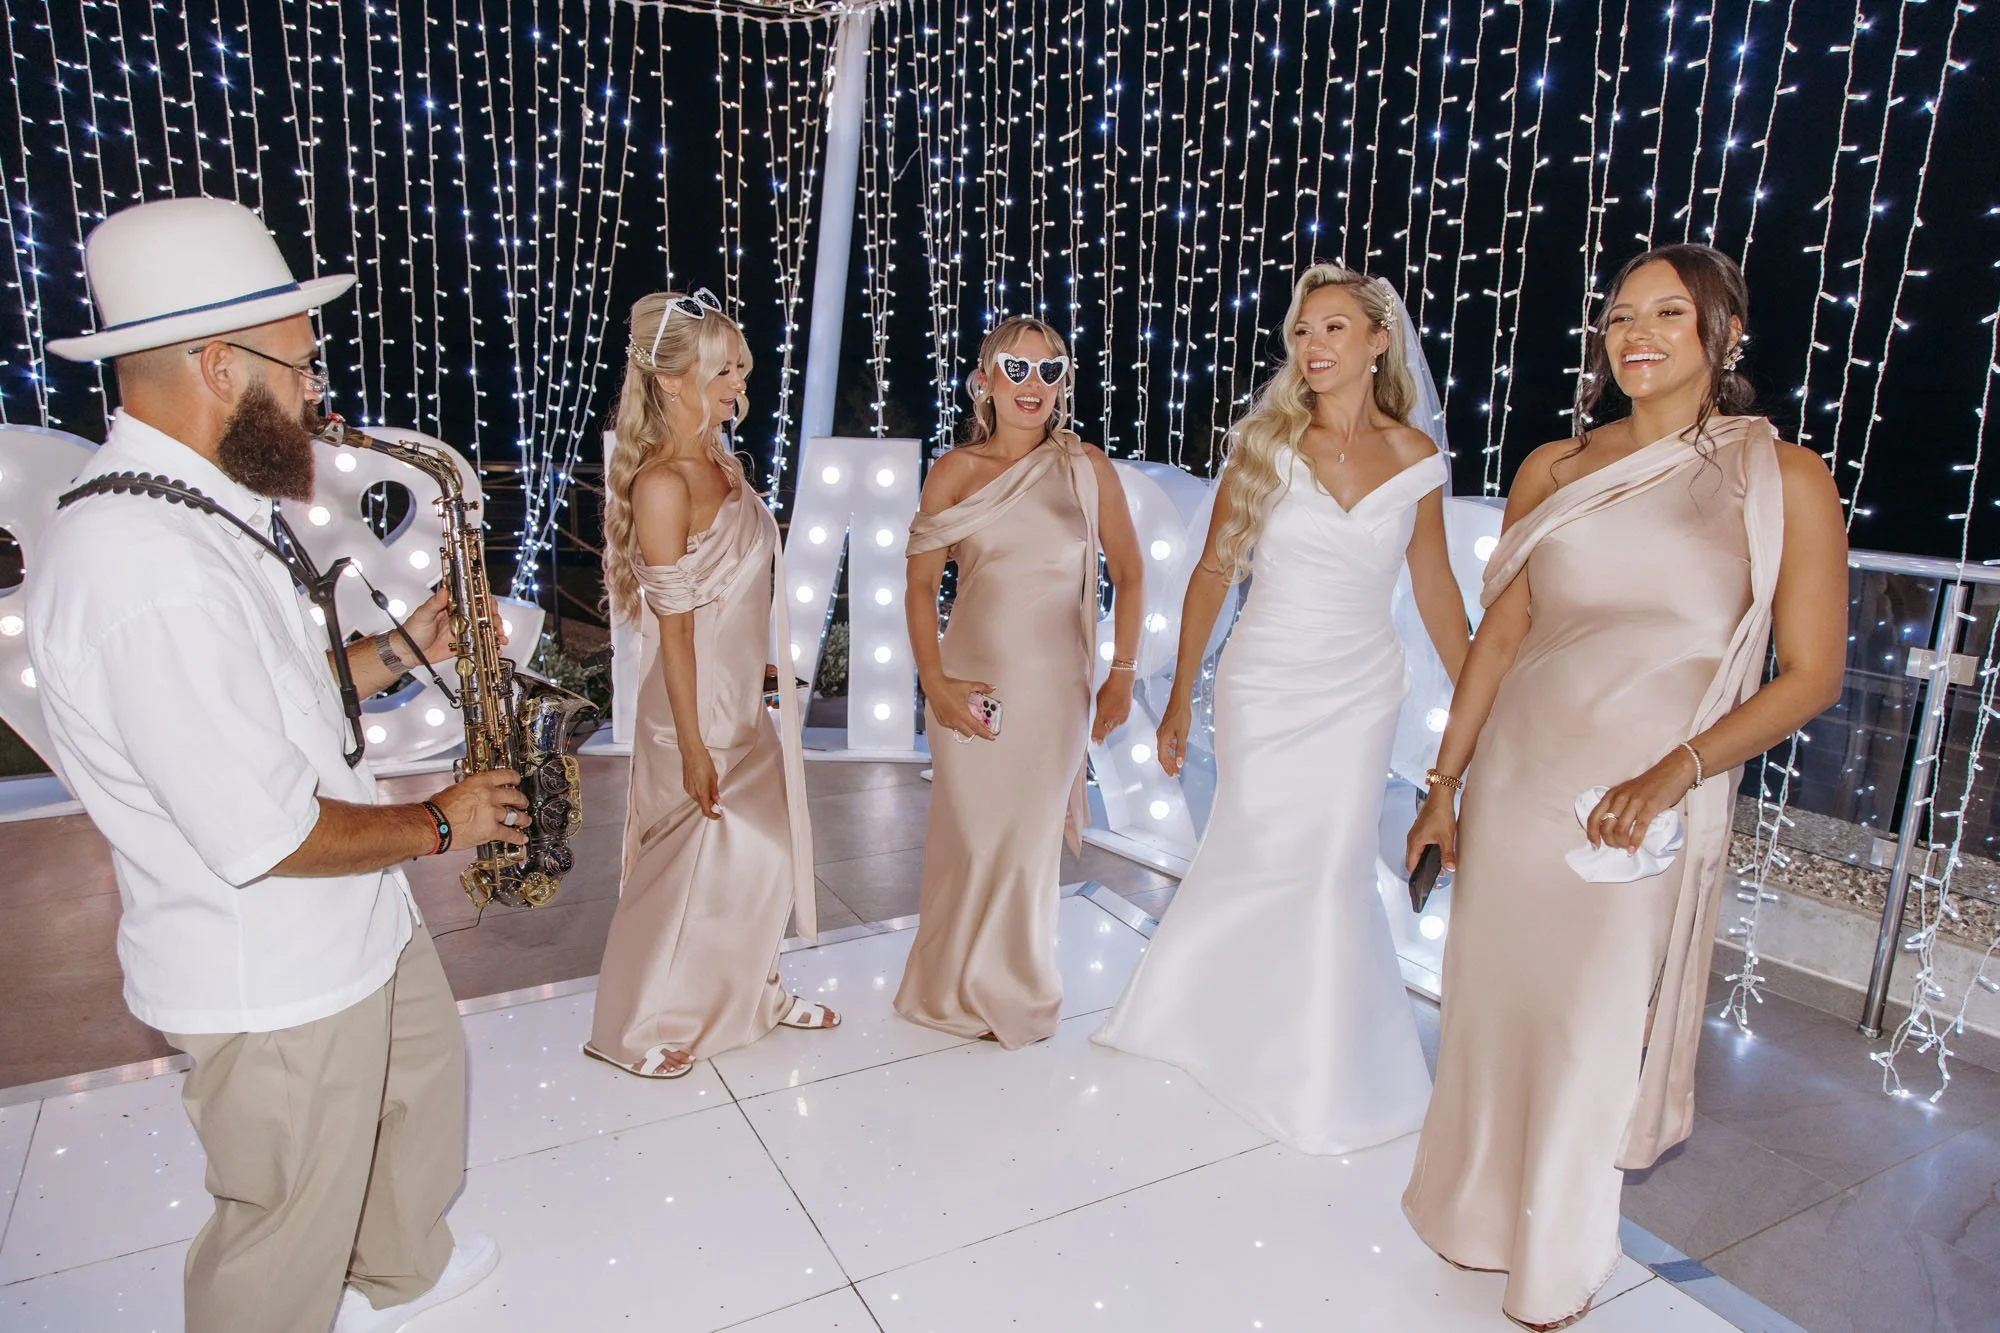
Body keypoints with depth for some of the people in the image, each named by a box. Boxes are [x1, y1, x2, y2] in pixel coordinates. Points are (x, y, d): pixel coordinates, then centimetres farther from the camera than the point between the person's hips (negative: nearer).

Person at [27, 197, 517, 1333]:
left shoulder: (189, 513, 2)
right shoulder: (143, 571, -32)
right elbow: (265, 838, -31)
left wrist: (399, 650, 1)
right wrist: (438, 824, -16)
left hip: (353, 927, 10)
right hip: (273, 983, -10)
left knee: (424, 1075, 31)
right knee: (287, 1236, 13)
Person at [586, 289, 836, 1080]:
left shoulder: (724, 463, 5)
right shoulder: (663, 484, -20)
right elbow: (674, 628, -20)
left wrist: (770, 683, 14)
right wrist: (692, 745, -18)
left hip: (751, 696, 8)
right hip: (701, 703, -8)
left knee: (766, 850, 18)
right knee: (693, 861, 5)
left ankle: (752, 992, 39)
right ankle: (636, 1030, 25)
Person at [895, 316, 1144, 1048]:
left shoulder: (1086, 467, -1)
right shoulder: (955, 471, 0)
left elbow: (1127, 575, 5)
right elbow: (920, 583, 2)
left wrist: (1122, 674, 3)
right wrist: (933, 680, -6)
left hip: (1055, 688, 0)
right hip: (970, 684, 0)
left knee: (1030, 842, 10)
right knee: (967, 839, 8)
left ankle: (1015, 993, 34)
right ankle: (958, 992, 32)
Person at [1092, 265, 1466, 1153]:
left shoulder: (1416, 459, 1)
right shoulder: (1266, 445, -4)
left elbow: (1435, 588, 9)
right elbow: (1213, 574, -1)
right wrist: (1180, 700, -1)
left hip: (1359, 693, 1)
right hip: (1261, 684, -1)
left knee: (1333, 870, 3)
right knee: (1259, 857, 5)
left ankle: (1329, 1070, 25)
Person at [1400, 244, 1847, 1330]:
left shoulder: (1784, 479, -3)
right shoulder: (1554, 469, 6)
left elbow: (1811, 674, -4)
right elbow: (1500, 634, 7)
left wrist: (1675, 771, -17)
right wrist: (1443, 782, 7)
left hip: (1648, 804, -3)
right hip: (1516, 780, 3)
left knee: (1596, 1032, 7)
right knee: (1492, 1006, 13)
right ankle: (1482, 1212, 39)